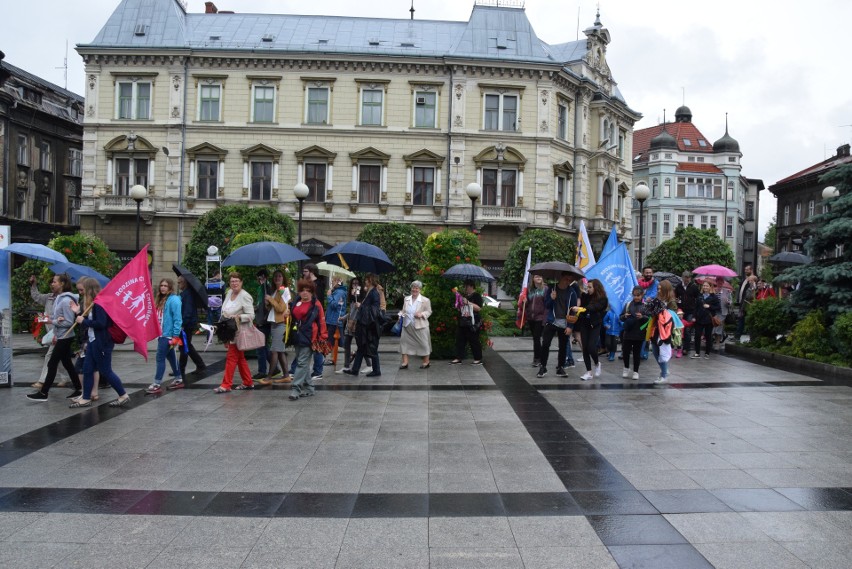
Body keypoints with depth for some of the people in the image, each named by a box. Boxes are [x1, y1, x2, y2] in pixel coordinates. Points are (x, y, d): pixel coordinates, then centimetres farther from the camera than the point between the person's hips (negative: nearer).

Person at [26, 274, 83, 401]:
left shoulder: (66, 300, -19)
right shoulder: (59, 298, 10)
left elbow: (69, 322, -20)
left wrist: (53, 322, -17)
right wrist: (56, 334, 7)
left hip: (65, 338, -9)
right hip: (62, 337, 9)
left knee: (52, 364, -2)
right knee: (67, 364, 11)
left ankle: (43, 393, 7)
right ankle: (78, 390, 16)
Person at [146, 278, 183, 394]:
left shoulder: (174, 300, -13)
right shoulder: (160, 300, 15)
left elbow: (177, 319, -18)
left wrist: (175, 336, -20)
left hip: (168, 335, -9)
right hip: (162, 334, 9)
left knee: (160, 358, -7)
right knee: (171, 357, 15)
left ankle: (157, 385, -2)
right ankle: (179, 379, 25)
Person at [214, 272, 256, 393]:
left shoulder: (245, 296, -15)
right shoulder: (229, 293, 9)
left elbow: (251, 315, -18)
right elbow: (225, 311, 22)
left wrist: (238, 317, -28)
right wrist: (224, 317, 4)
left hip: (239, 332, -8)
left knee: (232, 358, -6)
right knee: (240, 358, 14)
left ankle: (226, 385, -1)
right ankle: (248, 382, 23)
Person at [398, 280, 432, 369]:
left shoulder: (425, 300, -5)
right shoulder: (406, 299, 11)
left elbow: (429, 311, -1)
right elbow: (403, 310, 20)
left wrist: (422, 314, -18)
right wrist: (401, 314, 0)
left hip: (420, 326, -4)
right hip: (407, 325, 4)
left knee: (423, 343, 3)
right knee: (404, 342, -1)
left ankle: (426, 362, 20)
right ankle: (405, 362, 5)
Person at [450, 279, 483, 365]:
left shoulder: (477, 296, -4)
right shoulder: (464, 295, 18)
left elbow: (479, 308, -17)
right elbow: (460, 308, 30)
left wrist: (468, 302, -20)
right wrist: (458, 305, 7)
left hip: (472, 323, -8)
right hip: (462, 322, 8)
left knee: (474, 341, -2)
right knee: (460, 340, 6)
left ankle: (478, 359, 7)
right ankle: (459, 358, 11)